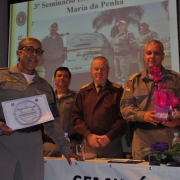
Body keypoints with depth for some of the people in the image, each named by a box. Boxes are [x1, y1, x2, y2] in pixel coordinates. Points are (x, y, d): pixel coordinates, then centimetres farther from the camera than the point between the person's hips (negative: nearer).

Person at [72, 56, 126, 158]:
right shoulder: (84, 92, 12)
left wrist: (109, 136, -11)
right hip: (89, 144, 2)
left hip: (112, 143, -1)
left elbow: (123, 118, -2)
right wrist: (88, 135, -7)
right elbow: (76, 117, 7)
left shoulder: (117, 91, 4)